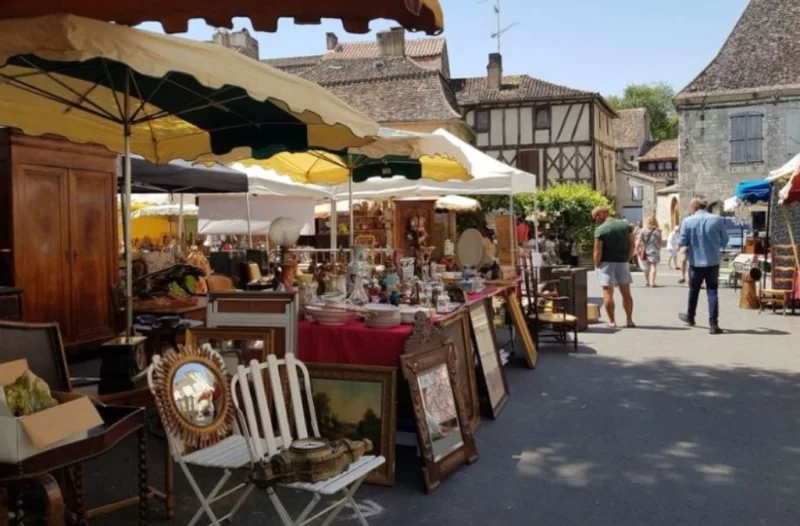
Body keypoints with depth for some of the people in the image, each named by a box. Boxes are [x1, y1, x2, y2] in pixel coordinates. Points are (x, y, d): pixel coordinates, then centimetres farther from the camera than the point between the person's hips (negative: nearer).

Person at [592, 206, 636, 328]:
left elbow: (597, 251, -13)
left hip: (607, 263, -5)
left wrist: (597, 265, -3)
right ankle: (630, 320, 14)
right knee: (626, 292, 12)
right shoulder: (626, 225, 5)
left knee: (608, 292, 1)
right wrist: (628, 258, 11)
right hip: (622, 262, 5)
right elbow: (632, 244, 6)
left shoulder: (600, 229, -11)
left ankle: (612, 321, 1)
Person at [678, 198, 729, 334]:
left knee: (694, 290, 18)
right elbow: (725, 240, 2)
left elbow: (682, 242, -7)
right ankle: (713, 324, -2)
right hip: (713, 261, 0)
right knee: (712, 292, 4)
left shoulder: (688, 221, -8)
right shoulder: (718, 219, -4)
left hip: (696, 261, 0)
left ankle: (690, 317, 35)